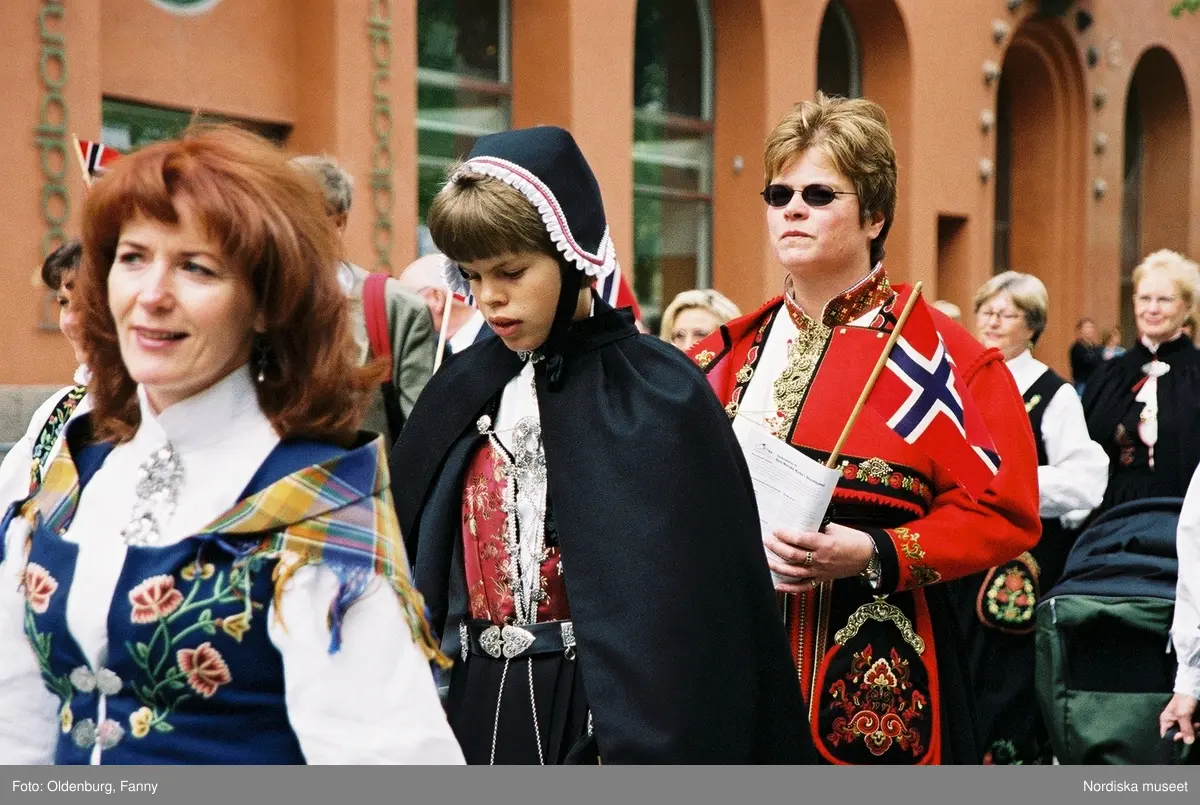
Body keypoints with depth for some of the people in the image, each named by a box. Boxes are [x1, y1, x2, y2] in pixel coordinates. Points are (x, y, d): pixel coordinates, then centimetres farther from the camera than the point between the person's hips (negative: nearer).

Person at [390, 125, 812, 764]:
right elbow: (419, 562, 10)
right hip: (477, 708, 5)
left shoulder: (659, 394, -11)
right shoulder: (462, 391, 6)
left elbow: (679, 604, -14)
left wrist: (648, 746, -18)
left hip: (599, 710, -5)